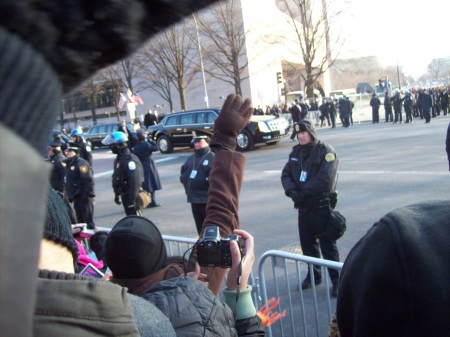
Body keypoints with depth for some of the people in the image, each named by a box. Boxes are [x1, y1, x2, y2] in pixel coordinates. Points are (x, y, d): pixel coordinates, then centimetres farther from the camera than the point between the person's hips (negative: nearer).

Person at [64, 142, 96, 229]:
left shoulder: (81, 163, -12)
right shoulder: (69, 164, 17)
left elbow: (89, 180, -20)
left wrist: (86, 194, -22)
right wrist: (70, 196, 19)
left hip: (84, 197, -9)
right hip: (76, 197, 9)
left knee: (88, 221, -5)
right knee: (80, 220, 14)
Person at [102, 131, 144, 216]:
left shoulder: (130, 159, -20)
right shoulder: (119, 159, 12)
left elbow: (135, 182, -25)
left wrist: (132, 199, -27)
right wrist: (117, 195, 24)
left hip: (132, 196, -10)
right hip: (124, 195, 10)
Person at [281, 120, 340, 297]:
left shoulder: (326, 151, -12)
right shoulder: (296, 152, 8)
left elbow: (325, 180, -22)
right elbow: (286, 174, 6)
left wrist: (303, 193, -18)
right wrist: (291, 190, -13)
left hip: (321, 206, -6)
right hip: (303, 206, 6)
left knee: (327, 245, 1)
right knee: (307, 243, 16)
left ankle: (337, 281, 14)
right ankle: (313, 275, 34)